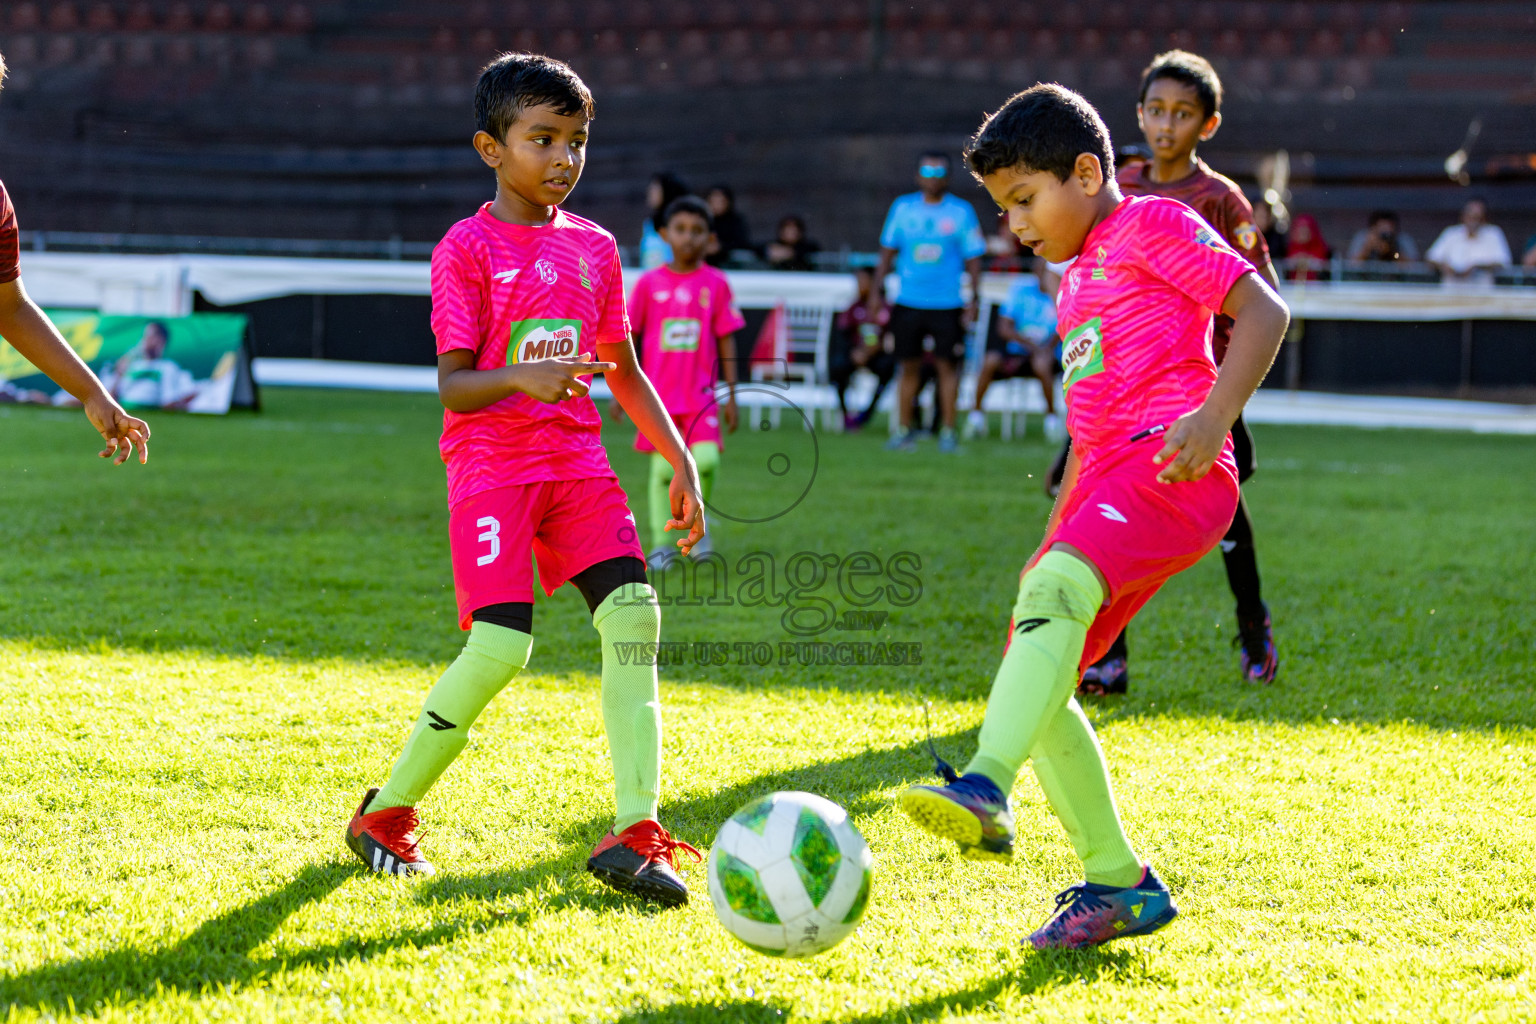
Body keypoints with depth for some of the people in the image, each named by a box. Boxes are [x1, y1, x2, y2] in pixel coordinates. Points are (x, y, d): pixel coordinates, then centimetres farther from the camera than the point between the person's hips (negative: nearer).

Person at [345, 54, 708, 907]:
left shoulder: (594, 248, 13)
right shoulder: (467, 249, -5)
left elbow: (624, 372, 20)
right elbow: (454, 388, -10)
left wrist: (681, 462, 12)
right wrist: (523, 376, -30)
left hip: (576, 455, 6)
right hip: (490, 460, -6)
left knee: (633, 612, -14)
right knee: (500, 646, -17)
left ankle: (633, 832, -14)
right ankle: (385, 813, 4)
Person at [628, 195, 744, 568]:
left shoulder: (716, 284, 2)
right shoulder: (649, 283, 2)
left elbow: (726, 342, 5)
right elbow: (629, 338, 8)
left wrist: (731, 396, 3)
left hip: (701, 394, -1)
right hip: (659, 394, 1)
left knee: (706, 460, -17)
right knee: (662, 469, 1)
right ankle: (661, 542, 10)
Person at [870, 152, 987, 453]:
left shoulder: (961, 211, 2)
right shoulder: (903, 207, 7)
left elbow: (973, 258, 4)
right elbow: (888, 250, 13)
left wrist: (974, 297, -3)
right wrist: (878, 288, 8)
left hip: (947, 304, -2)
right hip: (908, 302, 2)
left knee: (948, 365, -3)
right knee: (909, 366, 5)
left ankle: (948, 432, 6)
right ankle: (904, 431, 13)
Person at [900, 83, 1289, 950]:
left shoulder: (1155, 225, 3)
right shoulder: (1076, 284, 29)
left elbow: (1263, 310, -7)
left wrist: (1215, 416, -20)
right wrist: (1055, 531, 28)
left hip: (1172, 472, -10)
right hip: (1106, 481, 10)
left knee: (1054, 589, -35)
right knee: (1034, 682, 3)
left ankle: (986, 790, -52)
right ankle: (1118, 885, 11)